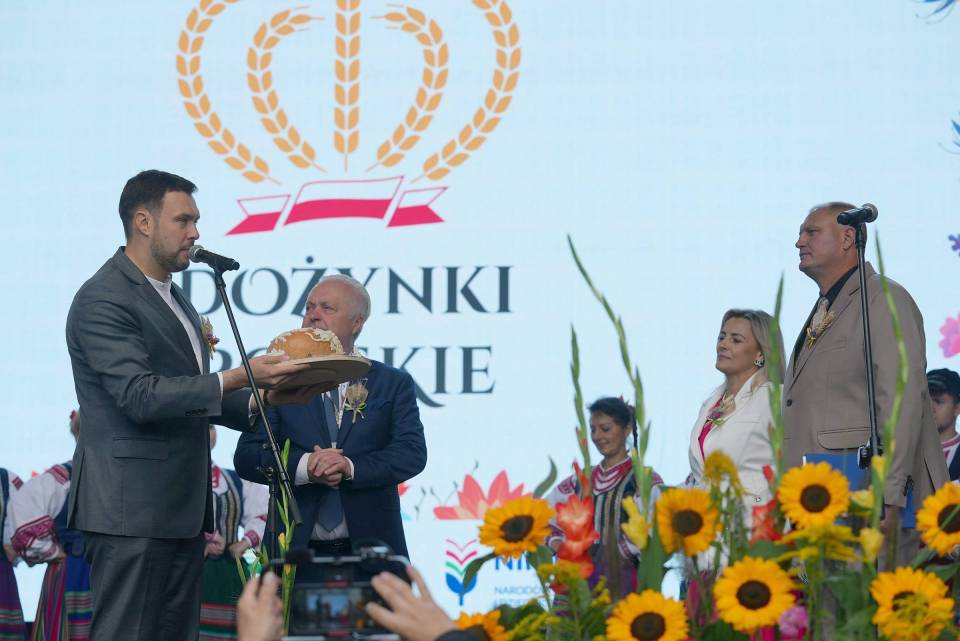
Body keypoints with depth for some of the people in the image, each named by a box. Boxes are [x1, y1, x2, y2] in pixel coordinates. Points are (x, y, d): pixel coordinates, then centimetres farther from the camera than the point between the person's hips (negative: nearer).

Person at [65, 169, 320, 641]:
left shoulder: (173, 297, 19)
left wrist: (264, 398, 6)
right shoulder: (103, 299, -12)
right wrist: (238, 378, -24)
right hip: (130, 510, -9)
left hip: (181, 509, 9)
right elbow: (142, 396, -21)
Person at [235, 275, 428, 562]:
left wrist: (351, 467, -19)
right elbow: (246, 457, 0)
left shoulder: (393, 383, 8)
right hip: (296, 550, 0)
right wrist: (304, 466, -18)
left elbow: (412, 452, -4)